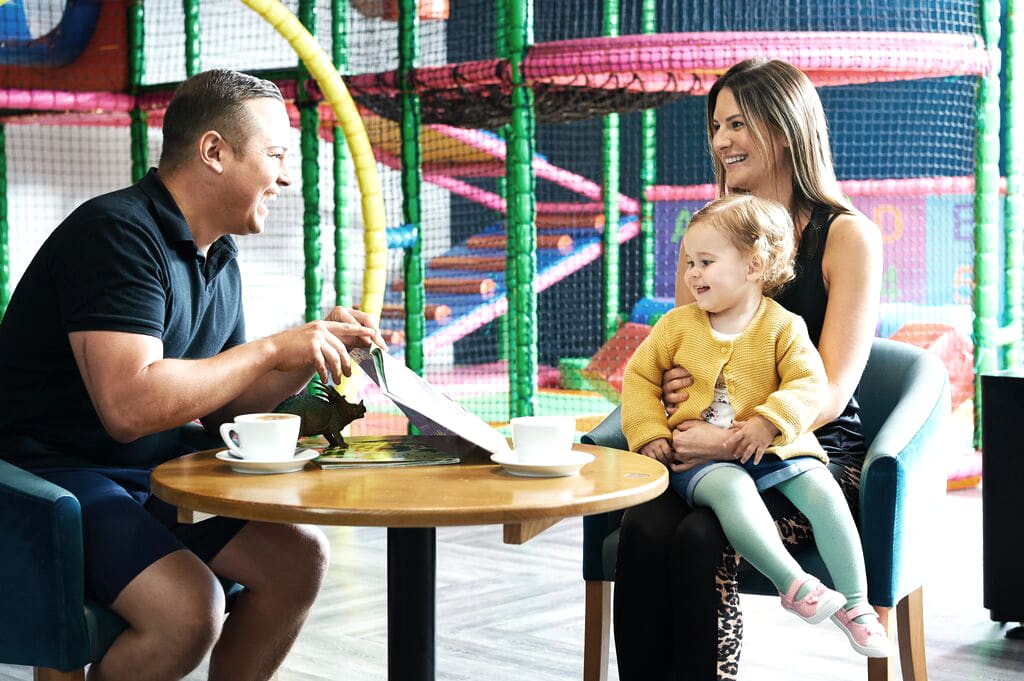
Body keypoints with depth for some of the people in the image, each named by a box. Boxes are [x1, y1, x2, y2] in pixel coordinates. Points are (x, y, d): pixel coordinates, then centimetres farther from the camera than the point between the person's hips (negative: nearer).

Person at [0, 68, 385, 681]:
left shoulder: (219, 258, 11)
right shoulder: (117, 233, -19)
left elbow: (221, 405, 16)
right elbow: (129, 406, -30)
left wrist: (315, 350, 1)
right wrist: (273, 349, -22)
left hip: (152, 478, 9)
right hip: (53, 473, -9)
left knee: (299, 558, -1)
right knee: (189, 608, -27)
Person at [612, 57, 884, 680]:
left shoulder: (849, 236, -2)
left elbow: (829, 393, -9)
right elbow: (676, 355, 20)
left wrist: (732, 441, -22)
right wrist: (671, 384, -5)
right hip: (714, 453, 4)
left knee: (701, 539, -31)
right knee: (644, 528, -28)